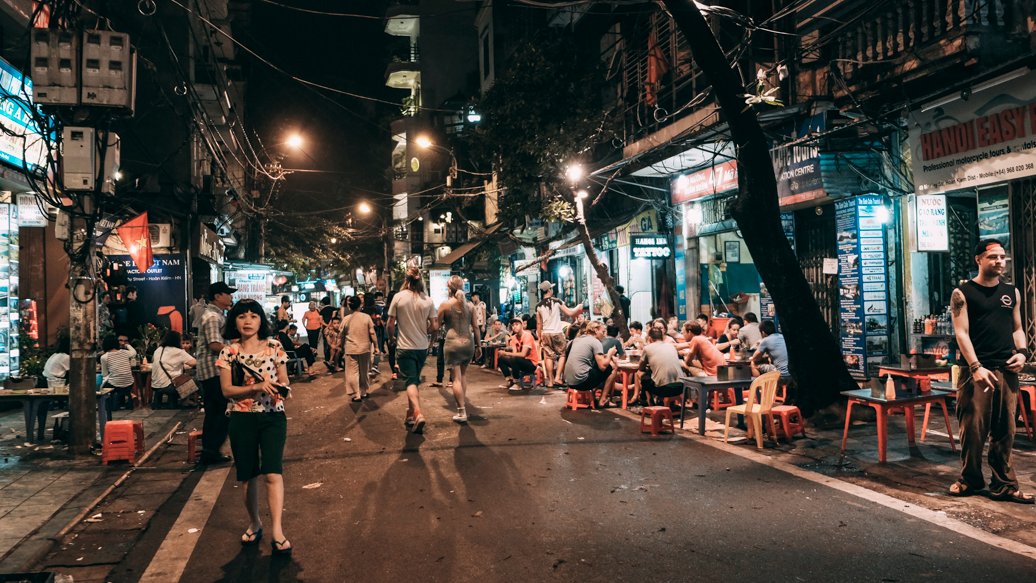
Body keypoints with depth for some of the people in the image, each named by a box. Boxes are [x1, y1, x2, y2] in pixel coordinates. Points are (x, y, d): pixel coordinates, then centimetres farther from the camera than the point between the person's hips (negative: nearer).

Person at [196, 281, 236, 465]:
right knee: (225, 410, -6)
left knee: (213, 412, 13)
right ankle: (211, 450, -3)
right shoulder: (213, 317, -15)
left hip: (208, 371, 10)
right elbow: (215, 345, -24)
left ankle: (208, 452, 18)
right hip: (214, 370, -10)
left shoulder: (215, 315, 17)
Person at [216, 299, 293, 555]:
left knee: (273, 473, -13)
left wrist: (282, 389, -16)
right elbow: (227, 390, -5)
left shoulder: (274, 347, 2)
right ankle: (254, 524, 31)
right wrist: (258, 386, -19)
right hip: (242, 419, 1)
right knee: (249, 476, 10)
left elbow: (284, 383, 8)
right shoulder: (229, 352, 1)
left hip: (272, 416, -1)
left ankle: (277, 533, -13)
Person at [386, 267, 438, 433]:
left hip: (405, 347, -3)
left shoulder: (398, 297, -8)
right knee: (415, 380, 18)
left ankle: (417, 414, -25)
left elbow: (390, 324, -6)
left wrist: (391, 336, 14)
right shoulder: (428, 300, -3)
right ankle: (410, 416, 26)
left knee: (411, 381, -2)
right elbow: (434, 326, -2)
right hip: (422, 347, 3)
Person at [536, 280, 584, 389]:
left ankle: (550, 381, 8)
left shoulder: (538, 306, 2)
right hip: (557, 332, -3)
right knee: (562, 355, 11)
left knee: (548, 357, 7)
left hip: (546, 333, 3)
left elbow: (539, 323, 5)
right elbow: (570, 313, -5)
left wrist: (540, 337, 14)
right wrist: (578, 308, 13)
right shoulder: (557, 302, -6)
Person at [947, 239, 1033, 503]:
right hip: (976, 371, -4)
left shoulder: (1012, 292, 15)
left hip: (1007, 371, 4)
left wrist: (1022, 351, 0)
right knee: (973, 429, -1)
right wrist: (976, 368, -15)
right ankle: (970, 480, 14)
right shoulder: (963, 293, 0)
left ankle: (1004, 485, 14)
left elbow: (1017, 328, 20)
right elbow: (961, 332, -7)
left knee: (1005, 431, 6)